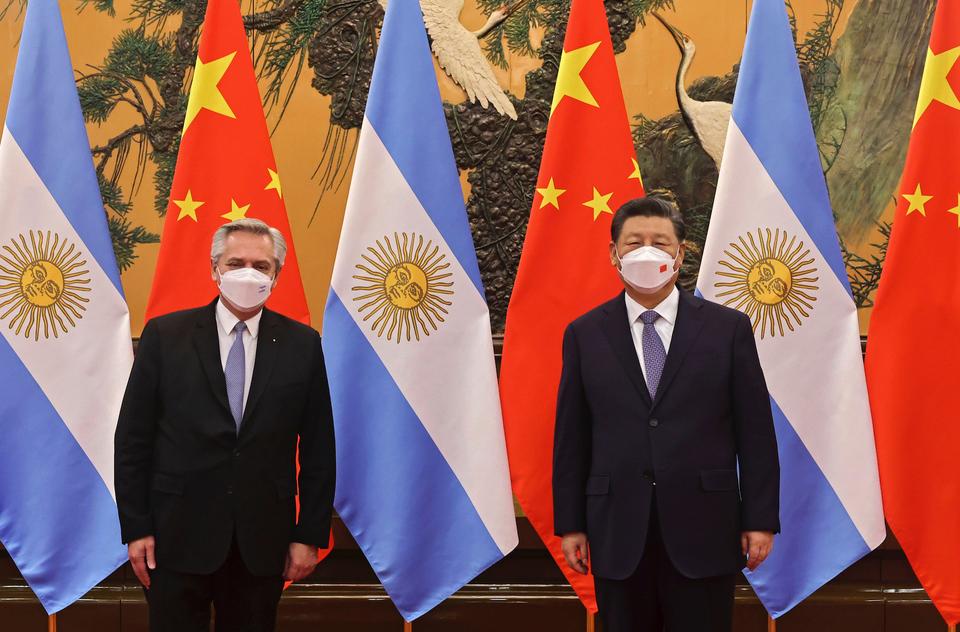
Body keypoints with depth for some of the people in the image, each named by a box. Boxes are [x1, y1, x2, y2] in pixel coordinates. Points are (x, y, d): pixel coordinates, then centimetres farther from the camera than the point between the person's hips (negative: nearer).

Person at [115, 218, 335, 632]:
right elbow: (133, 439, 0)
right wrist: (136, 528, -4)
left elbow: (318, 449, 4)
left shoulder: (301, 345, 2)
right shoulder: (165, 335, -1)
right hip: (179, 536, -1)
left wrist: (310, 535, 0)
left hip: (262, 544, 1)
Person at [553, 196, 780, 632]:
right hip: (618, 535, 1)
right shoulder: (584, 334, 5)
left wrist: (761, 520, -2)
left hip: (703, 530, -1)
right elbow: (571, 437, 6)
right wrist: (570, 524, 3)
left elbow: (755, 432, 2)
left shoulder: (728, 329, 2)